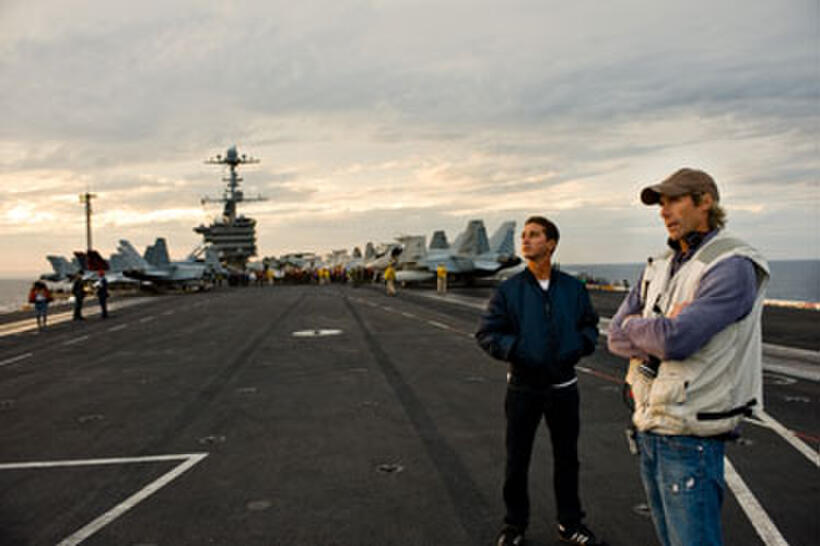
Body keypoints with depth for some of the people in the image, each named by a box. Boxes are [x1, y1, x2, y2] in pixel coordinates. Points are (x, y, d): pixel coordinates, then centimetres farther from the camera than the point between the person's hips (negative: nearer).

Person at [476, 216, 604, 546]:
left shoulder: (573, 288, 1)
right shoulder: (509, 290, -6)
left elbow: (590, 324, 11)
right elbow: (486, 333, -6)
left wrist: (580, 345, -9)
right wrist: (516, 350, -21)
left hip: (564, 387, 2)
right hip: (523, 388, -2)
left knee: (567, 459, 16)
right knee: (517, 460, 10)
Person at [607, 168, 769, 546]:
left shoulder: (733, 267, -15)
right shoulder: (659, 267, 9)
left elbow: (674, 340, -27)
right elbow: (616, 338, 3)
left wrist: (634, 325, -7)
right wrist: (660, 329, -16)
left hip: (690, 438, -8)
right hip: (648, 428, 8)